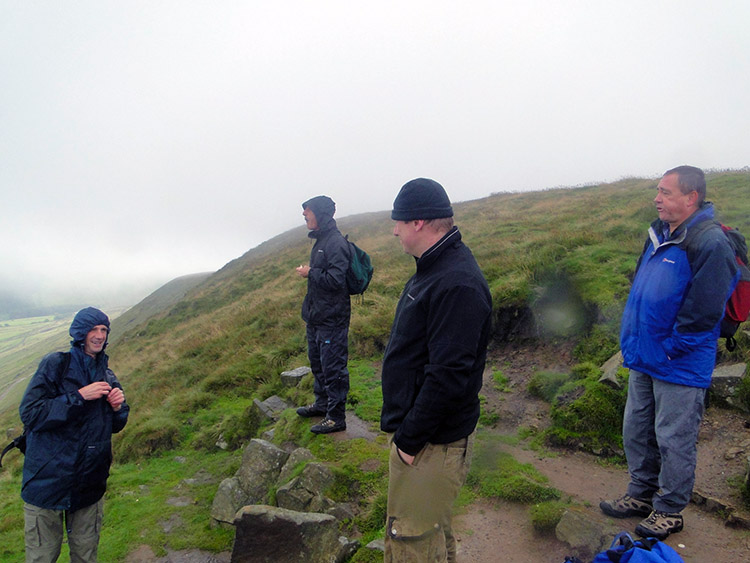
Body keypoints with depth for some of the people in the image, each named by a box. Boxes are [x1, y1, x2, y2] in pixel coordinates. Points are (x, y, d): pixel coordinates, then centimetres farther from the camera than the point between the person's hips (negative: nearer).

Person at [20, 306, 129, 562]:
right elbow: (30, 413, -16)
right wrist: (79, 396, -21)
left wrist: (118, 407, -6)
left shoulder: (106, 374, 9)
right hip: (47, 482, -4)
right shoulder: (55, 363, -7)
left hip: (90, 484, 5)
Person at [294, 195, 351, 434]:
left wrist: (310, 273, -15)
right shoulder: (321, 240, 12)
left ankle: (336, 417, 10)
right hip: (316, 316, 10)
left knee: (333, 368, -1)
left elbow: (335, 280, -26)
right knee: (317, 362, 22)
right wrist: (310, 273, 6)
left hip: (331, 319, -10)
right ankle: (322, 404, 40)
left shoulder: (336, 242, -19)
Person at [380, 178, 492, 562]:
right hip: (415, 432, 10)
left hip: (433, 444, -10)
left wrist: (410, 439, -19)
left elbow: (447, 376, -29)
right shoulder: (434, 268, 9)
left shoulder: (457, 285, -25)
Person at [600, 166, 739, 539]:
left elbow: (703, 311, -22)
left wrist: (670, 350, -15)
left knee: (673, 439, 7)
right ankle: (641, 495, 37)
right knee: (636, 430, 19)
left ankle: (669, 510, 26)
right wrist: (633, 341, 12)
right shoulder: (660, 234, 8)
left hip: (679, 367, -8)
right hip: (644, 361, 9)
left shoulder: (710, 243, -19)